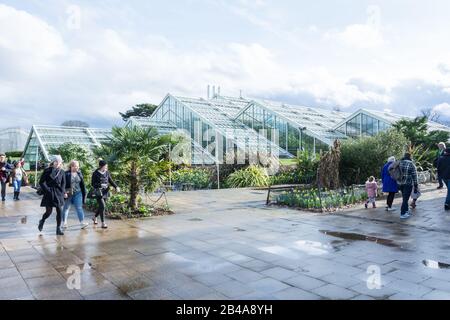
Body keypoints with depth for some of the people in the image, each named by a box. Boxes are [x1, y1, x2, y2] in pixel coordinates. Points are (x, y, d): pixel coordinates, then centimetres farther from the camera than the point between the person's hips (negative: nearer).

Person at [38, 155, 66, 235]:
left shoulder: (61, 172, 5)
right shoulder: (47, 171, -5)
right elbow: (41, 182, -3)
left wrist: (63, 191, -1)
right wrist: (47, 190, -11)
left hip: (58, 193, 3)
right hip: (49, 194, -3)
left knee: (59, 211, 0)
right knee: (49, 211, 0)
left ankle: (58, 229, 9)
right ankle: (42, 221, 34)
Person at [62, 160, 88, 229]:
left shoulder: (79, 174, 5)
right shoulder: (66, 174, -10)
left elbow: (82, 184, 11)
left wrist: (84, 193, 10)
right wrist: (64, 192, -16)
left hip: (77, 193, 3)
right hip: (68, 194, -3)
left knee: (79, 208, 0)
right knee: (66, 208, 11)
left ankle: (82, 222, -3)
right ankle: (64, 223, 21)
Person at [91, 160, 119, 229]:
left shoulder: (107, 172, 4)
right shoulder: (95, 173, -10)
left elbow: (111, 181, 7)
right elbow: (93, 184, -9)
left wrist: (116, 187, -8)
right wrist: (101, 185, -25)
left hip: (105, 192, 5)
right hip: (98, 192, -5)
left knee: (102, 206, 15)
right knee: (102, 206, -14)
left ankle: (95, 217, 40)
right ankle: (103, 223, -8)